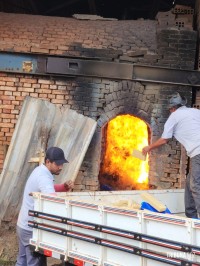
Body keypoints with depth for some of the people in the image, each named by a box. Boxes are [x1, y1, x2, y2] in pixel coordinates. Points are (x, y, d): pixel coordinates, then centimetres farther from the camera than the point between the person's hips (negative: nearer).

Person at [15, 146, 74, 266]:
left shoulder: (39, 171, 9)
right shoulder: (44, 177, -22)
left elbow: (49, 189, 19)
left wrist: (65, 187, 0)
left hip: (24, 225, 10)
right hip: (32, 229, -10)